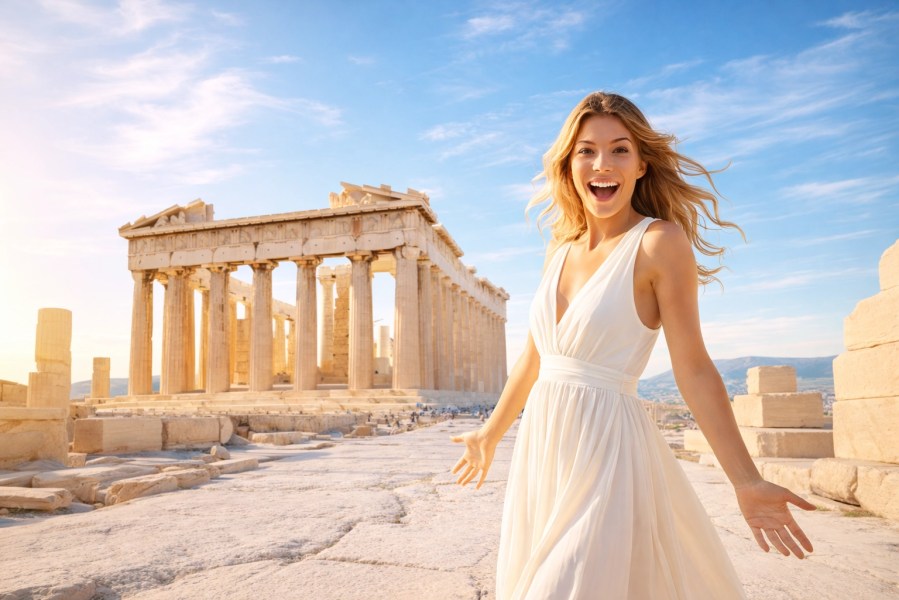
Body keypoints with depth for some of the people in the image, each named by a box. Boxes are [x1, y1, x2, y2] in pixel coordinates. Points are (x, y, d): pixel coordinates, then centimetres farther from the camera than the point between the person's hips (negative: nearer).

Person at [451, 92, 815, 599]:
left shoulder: (660, 242, -10)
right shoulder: (561, 249, 7)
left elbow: (694, 369, -11)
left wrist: (747, 482, -16)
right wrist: (490, 434, 20)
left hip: (606, 447, -6)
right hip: (541, 444, 7)